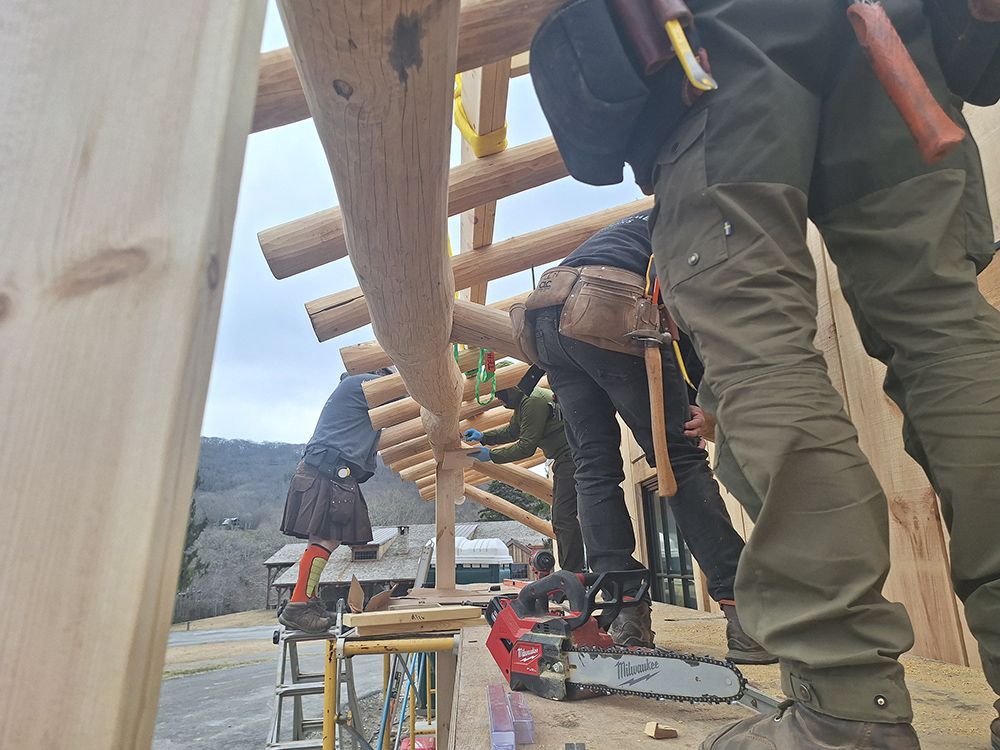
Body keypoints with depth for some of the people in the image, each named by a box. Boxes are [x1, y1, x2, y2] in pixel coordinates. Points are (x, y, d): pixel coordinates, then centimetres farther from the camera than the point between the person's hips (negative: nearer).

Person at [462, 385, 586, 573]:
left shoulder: (533, 402, -21)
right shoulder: (522, 402, 13)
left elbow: (526, 447, -21)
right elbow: (512, 432, 26)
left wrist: (491, 455, -14)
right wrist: (482, 436, 14)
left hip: (572, 457, -11)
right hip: (563, 460, 11)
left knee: (564, 517, -15)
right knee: (560, 519, 13)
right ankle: (572, 570, 17)